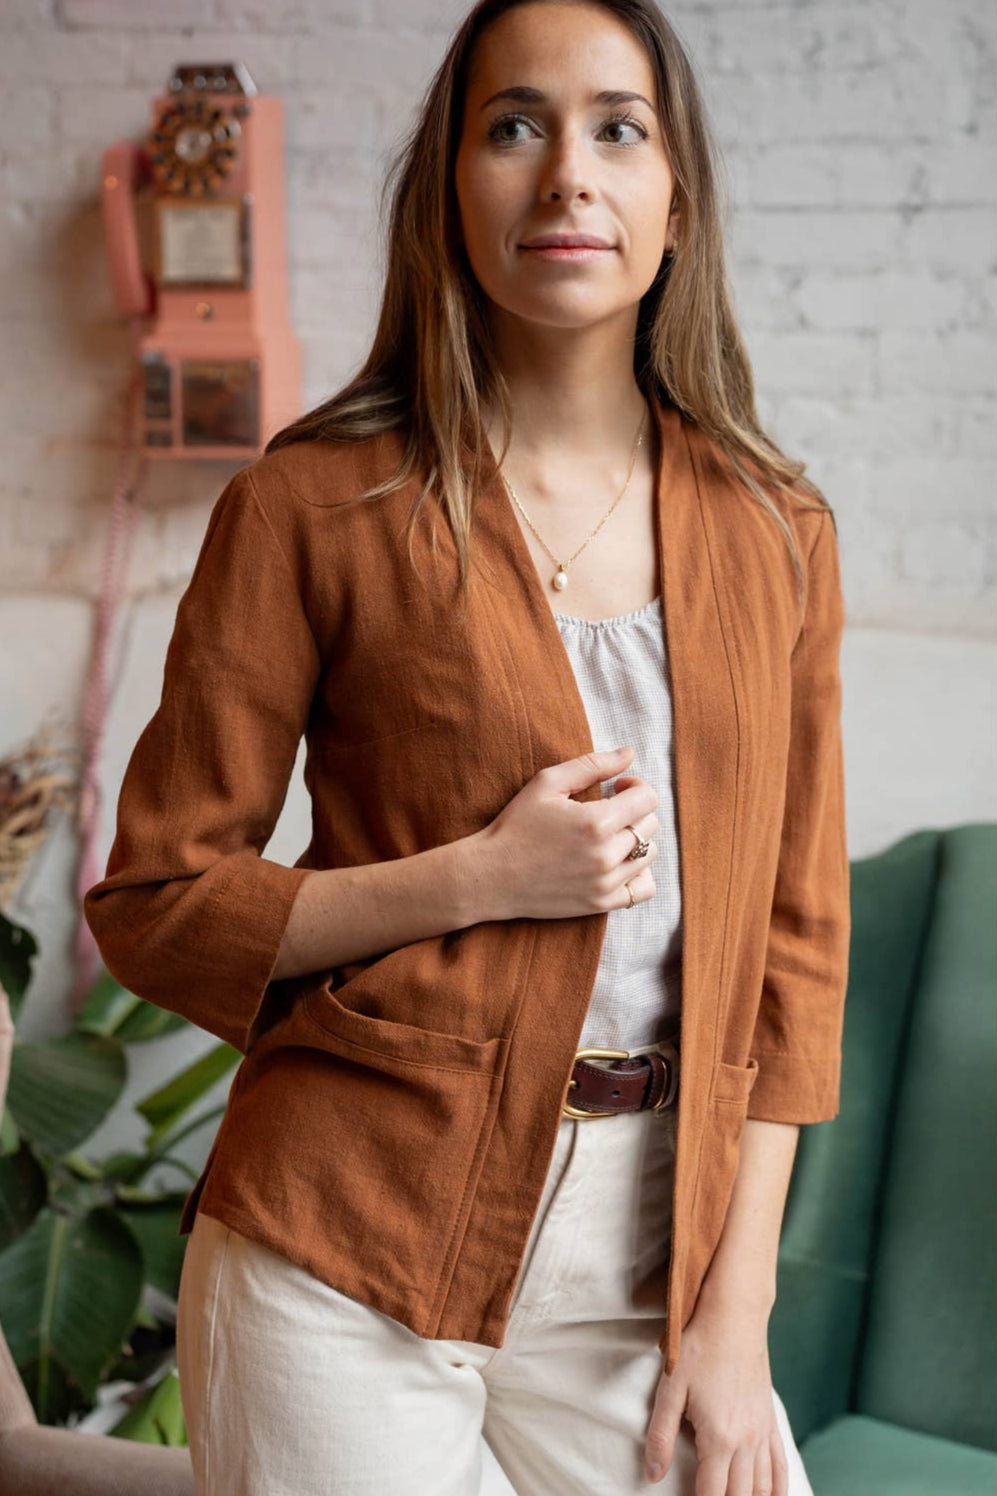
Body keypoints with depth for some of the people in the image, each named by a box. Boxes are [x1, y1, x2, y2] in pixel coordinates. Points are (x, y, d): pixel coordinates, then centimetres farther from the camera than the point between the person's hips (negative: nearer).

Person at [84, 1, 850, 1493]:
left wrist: (736, 1308, -1)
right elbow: (155, 906, -4)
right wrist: (481, 879, -16)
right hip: (351, 1254, -3)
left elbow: (797, 938, 5)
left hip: (644, 1249, 3)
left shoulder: (776, 531, 3)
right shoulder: (320, 500, -6)